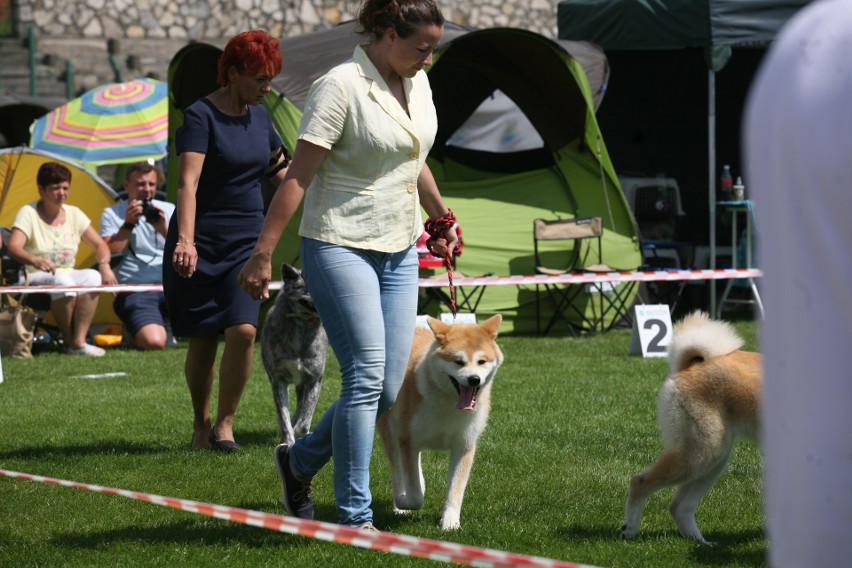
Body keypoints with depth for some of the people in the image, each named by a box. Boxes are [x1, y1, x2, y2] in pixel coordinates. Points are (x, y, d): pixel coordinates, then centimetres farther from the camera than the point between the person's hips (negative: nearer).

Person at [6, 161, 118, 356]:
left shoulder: (74, 213, 7)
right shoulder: (28, 213, -10)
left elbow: (99, 244, 10)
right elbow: (13, 247, -25)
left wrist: (104, 266, -14)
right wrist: (35, 261, -46)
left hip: (67, 274, 5)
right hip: (34, 279, -5)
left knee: (93, 276, -26)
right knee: (62, 281, -37)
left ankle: (78, 341, -27)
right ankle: (68, 340, -18)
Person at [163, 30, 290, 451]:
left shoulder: (259, 116, 8)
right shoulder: (201, 115, -12)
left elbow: (280, 172, 25)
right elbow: (187, 182, -24)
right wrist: (185, 239, -37)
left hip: (246, 242, 4)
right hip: (199, 245, -4)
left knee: (243, 330, -14)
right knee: (203, 339, 2)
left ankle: (225, 423, -1)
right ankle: (200, 425, 22)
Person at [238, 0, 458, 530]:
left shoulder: (417, 83, 9)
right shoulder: (341, 85, -15)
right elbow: (299, 174, -17)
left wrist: (442, 217, 36)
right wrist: (264, 253, -20)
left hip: (399, 250, 8)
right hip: (341, 248, -8)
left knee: (389, 389, 3)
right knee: (367, 377, -13)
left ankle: (299, 460, 26)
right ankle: (355, 519, -7)